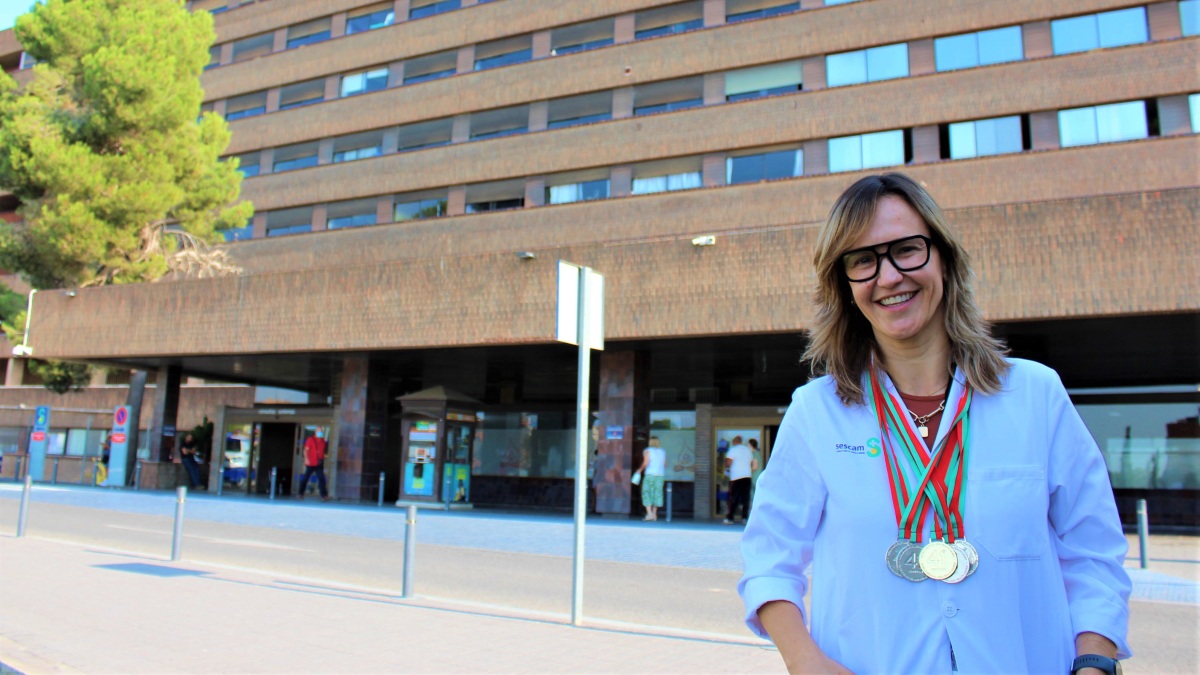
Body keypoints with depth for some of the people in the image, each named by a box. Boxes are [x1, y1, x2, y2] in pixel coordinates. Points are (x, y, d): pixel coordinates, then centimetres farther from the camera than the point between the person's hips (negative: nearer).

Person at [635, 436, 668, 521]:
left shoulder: (647, 451, -5)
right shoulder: (663, 451, 9)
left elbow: (645, 463, -13)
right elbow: (665, 464, 12)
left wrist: (640, 470, 2)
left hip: (650, 474, -4)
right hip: (660, 475, 5)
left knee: (647, 493, 0)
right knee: (656, 494, 10)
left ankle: (649, 514, -13)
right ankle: (654, 514, 12)